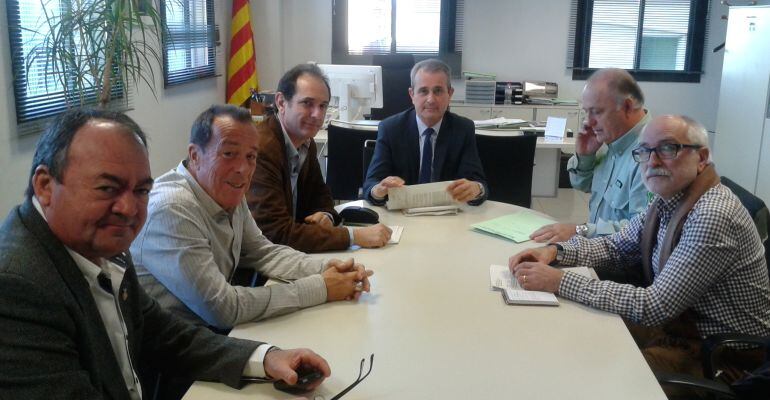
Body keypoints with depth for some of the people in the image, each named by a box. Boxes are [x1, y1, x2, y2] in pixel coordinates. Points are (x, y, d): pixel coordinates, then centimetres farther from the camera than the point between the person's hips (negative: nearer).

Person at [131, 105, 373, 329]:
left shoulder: (229, 195, 0)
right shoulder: (171, 210, -26)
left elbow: (263, 253, 11)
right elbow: (222, 309, -27)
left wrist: (324, 269, -7)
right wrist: (321, 288, -21)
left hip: (216, 330, 8)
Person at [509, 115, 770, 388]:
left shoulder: (713, 216, -27)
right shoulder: (669, 199, 0)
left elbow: (654, 307, -29)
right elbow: (616, 247, 12)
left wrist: (560, 281, -28)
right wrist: (555, 251, -7)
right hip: (678, 323, 8)